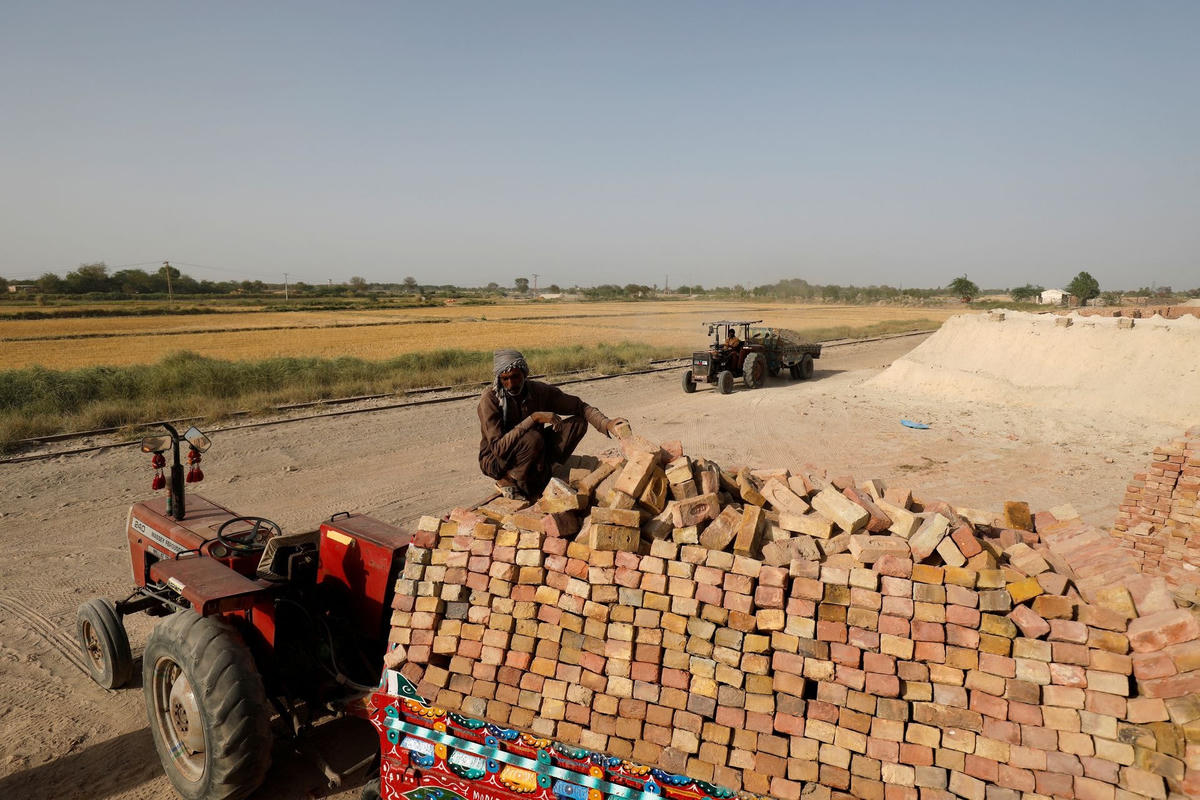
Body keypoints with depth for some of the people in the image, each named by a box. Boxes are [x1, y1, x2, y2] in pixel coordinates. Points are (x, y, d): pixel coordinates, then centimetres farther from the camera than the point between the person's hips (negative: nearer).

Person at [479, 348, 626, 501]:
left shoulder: (540, 391, -10)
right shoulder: (490, 400, -23)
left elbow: (580, 407, -4)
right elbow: (498, 447, -32)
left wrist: (607, 424, -22)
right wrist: (533, 418, -36)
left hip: (533, 452, 5)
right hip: (496, 460, -5)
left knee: (578, 423, -10)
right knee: (533, 438, -37)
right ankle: (507, 480, -14)